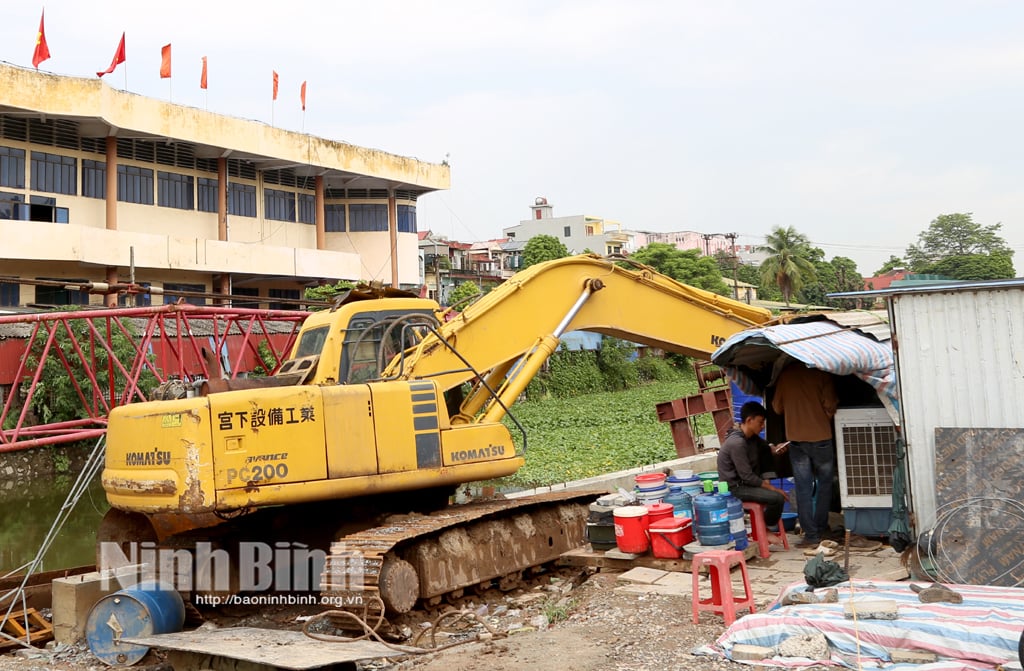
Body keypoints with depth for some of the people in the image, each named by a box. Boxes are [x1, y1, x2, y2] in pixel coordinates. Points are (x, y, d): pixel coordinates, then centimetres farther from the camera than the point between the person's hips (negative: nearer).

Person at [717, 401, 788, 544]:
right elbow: (747, 476, -23)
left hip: (746, 482, 10)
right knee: (777, 497, -21)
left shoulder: (752, 437, 4)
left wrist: (774, 449, -1)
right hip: (735, 488, -10)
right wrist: (772, 487, -17)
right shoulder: (737, 443, -24)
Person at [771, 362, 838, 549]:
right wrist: (826, 420, 12)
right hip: (821, 436, -2)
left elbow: (777, 407, 8)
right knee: (824, 484, 15)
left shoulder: (784, 374, 1)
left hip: (796, 438, 2)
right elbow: (830, 406, -9)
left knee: (803, 489, 4)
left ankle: (811, 535, 3)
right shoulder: (821, 373, -8)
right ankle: (821, 529, 22)